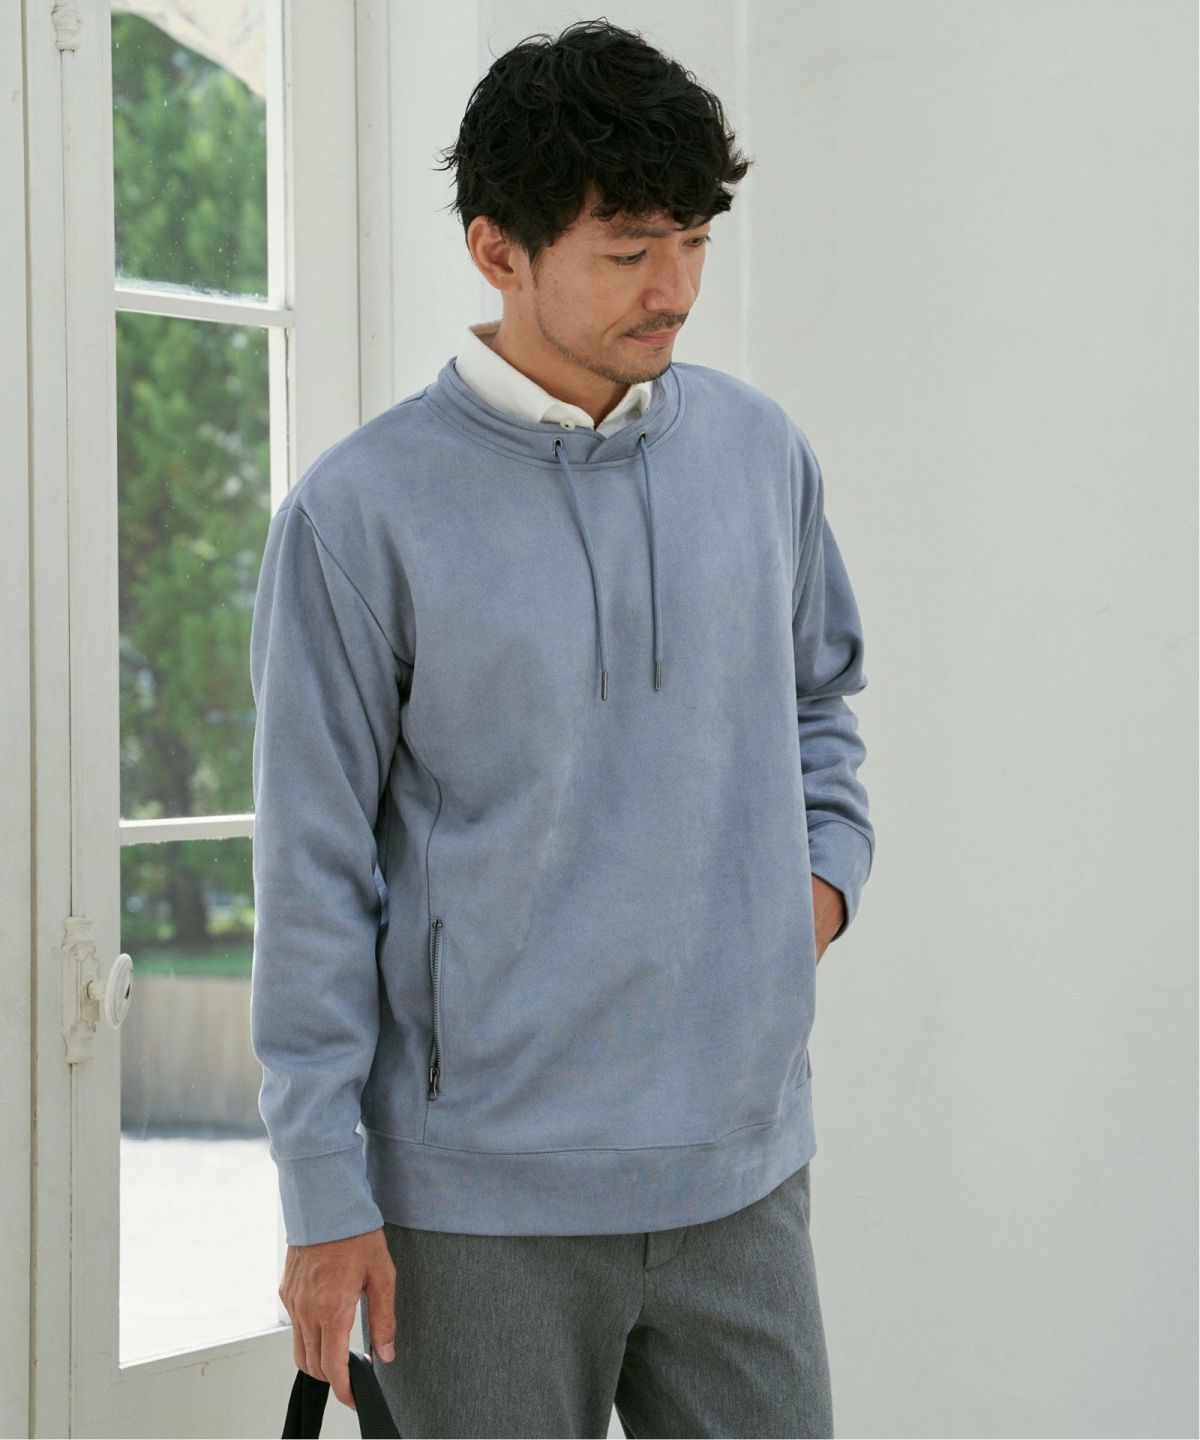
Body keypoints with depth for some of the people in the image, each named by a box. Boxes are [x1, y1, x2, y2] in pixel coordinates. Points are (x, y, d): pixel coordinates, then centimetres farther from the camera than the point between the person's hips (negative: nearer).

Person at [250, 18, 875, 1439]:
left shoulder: (763, 451, 6)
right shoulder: (363, 511, -9)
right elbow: (314, 877, -7)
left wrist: (821, 868, 4)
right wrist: (325, 1198, -7)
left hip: (742, 1168, 4)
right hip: (483, 1203, -4)